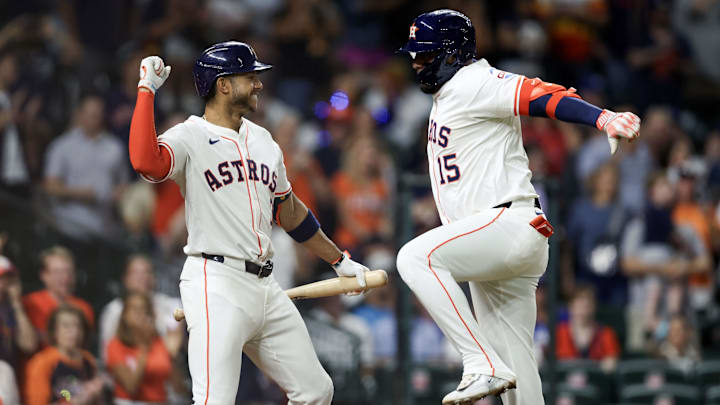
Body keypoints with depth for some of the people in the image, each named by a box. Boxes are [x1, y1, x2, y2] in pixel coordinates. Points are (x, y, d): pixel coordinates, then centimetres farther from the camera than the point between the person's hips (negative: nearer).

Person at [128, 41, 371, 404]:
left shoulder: (262, 141, 18)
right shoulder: (190, 137, -6)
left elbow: (289, 210, 29)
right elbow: (145, 162, -28)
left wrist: (339, 260, 33)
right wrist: (146, 91, -22)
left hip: (265, 288, 8)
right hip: (216, 285, -8)